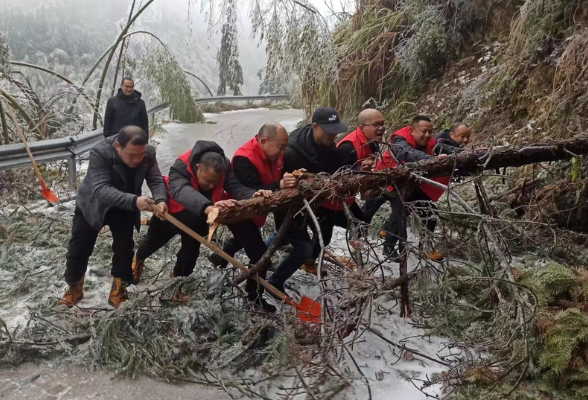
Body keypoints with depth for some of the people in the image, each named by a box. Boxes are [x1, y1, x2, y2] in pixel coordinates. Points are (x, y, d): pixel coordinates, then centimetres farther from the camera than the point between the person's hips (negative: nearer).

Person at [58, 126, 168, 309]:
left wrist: (161, 200, -46)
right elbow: (100, 189, -45)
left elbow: (156, 181, -22)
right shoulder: (100, 153, -37)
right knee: (79, 249, 5)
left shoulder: (148, 153, -24)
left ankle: (119, 286, 24)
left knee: (124, 246, 3)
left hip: (124, 208, 3)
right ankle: (74, 288, 28)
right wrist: (134, 201, -59)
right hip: (91, 205, -2)